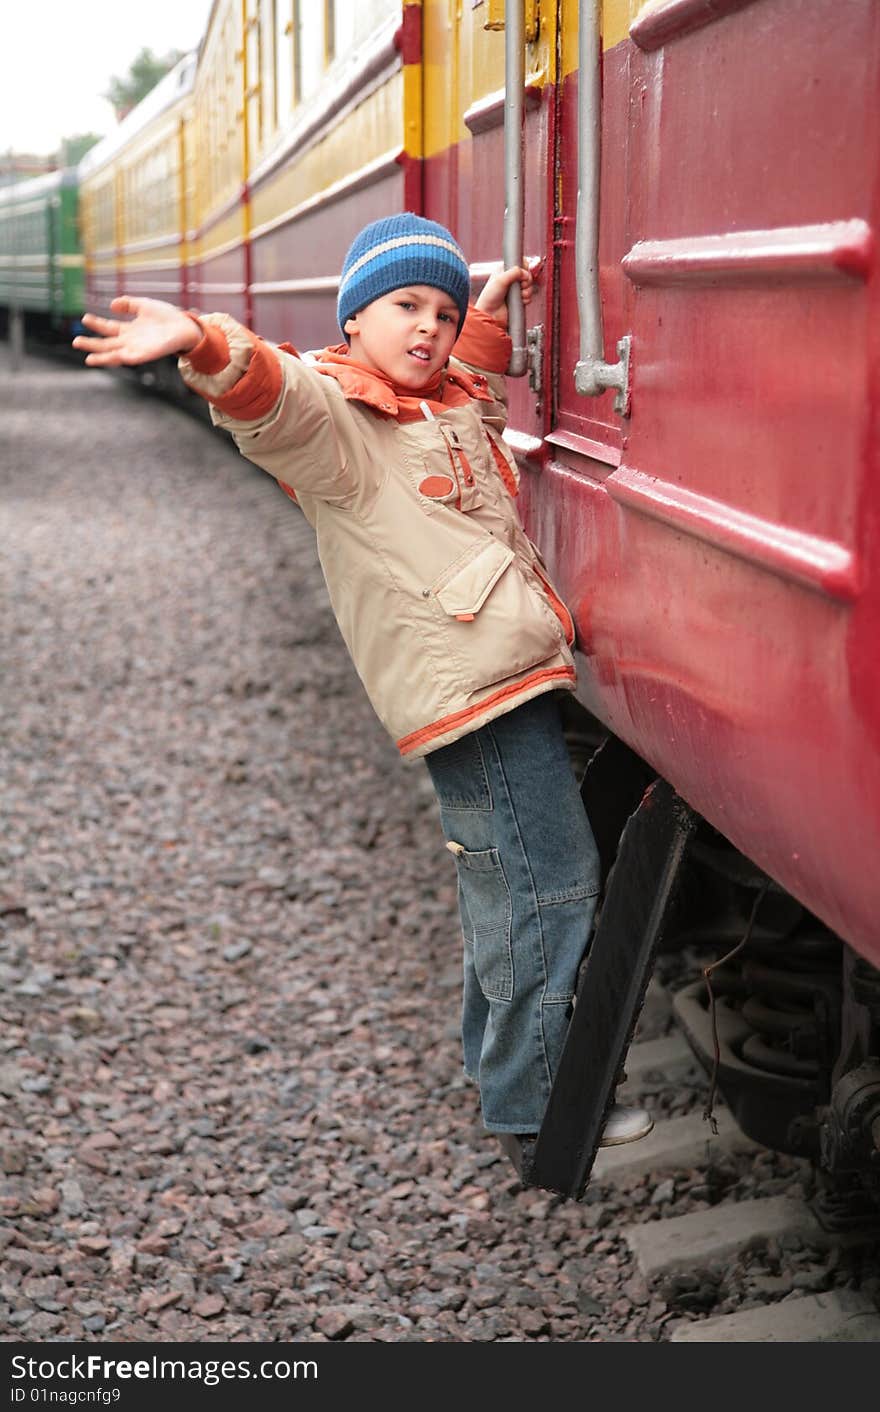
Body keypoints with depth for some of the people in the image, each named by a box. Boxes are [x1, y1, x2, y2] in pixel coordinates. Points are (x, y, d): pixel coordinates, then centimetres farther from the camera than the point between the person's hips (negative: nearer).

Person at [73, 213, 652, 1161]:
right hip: (472, 685, -10)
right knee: (551, 880, -10)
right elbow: (271, 393, -31)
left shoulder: (456, 404, 17)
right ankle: (536, 1109, -2)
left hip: (514, 674, 10)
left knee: (502, 882, 19)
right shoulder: (330, 413, -10)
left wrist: (489, 314, 24)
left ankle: (497, 1062, 35)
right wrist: (205, 347, -52)